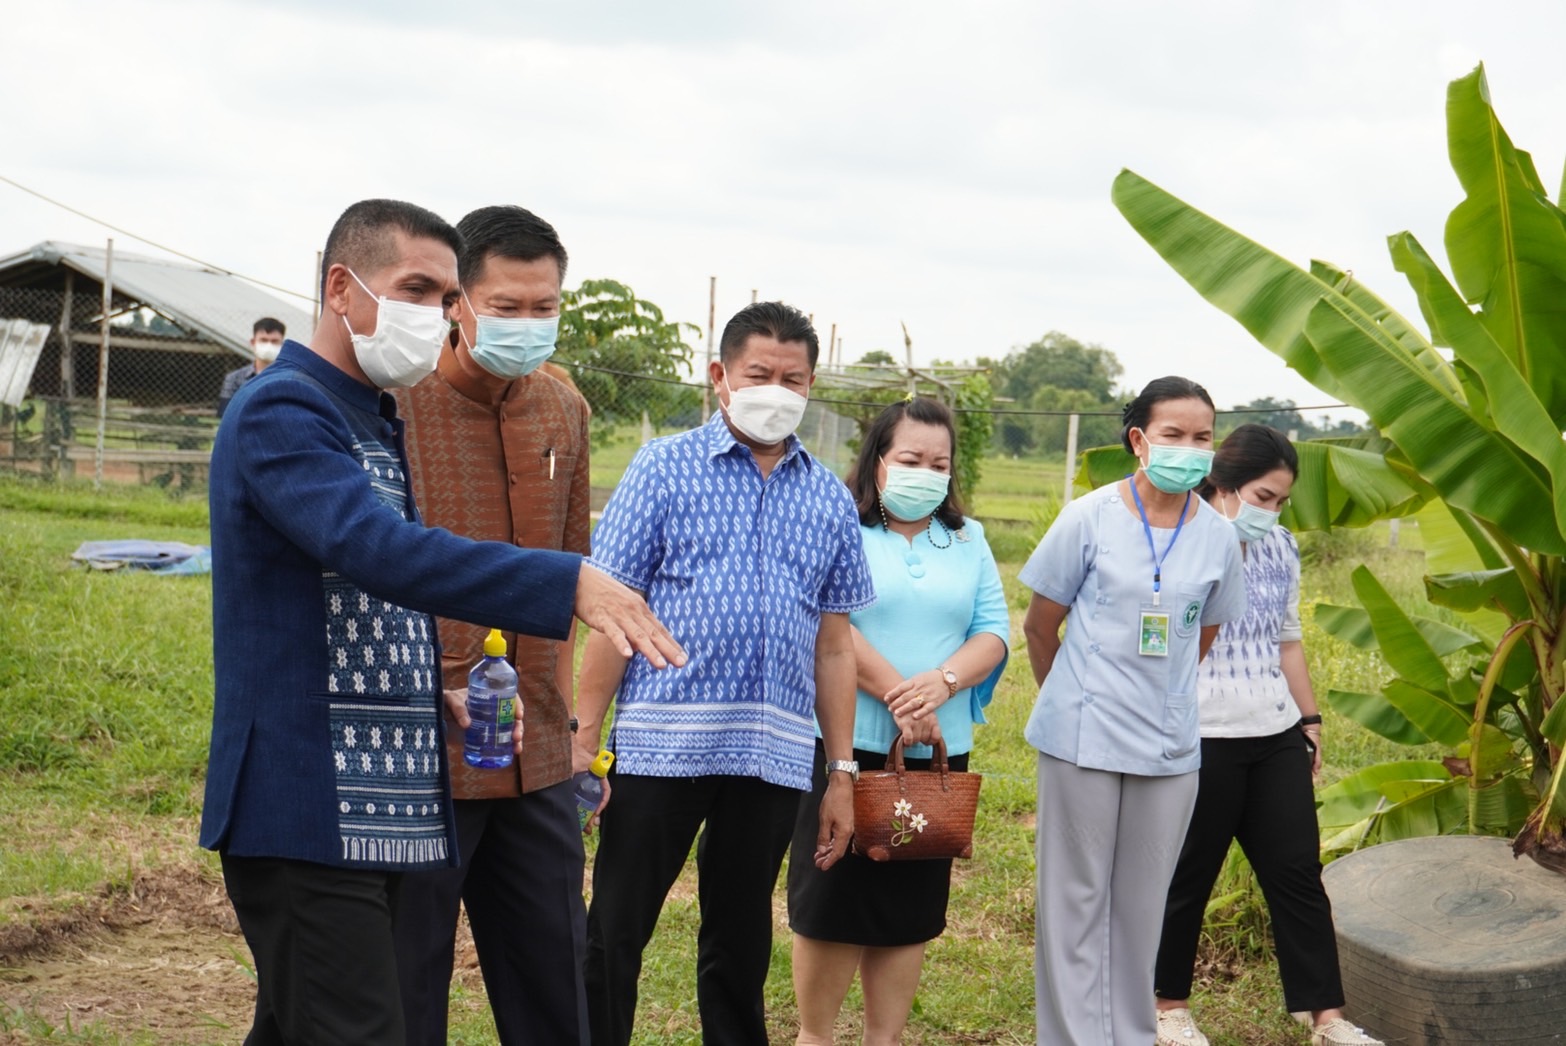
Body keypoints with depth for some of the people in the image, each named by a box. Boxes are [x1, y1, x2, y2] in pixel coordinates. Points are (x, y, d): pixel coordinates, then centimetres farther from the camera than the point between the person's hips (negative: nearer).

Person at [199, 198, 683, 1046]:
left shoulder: (381, 424, 17)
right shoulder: (280, 413, -13)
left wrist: (449, 688, 10)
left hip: (381, 809, 9)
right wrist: (571, 584, -38)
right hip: (308, 811, -9)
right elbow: (378, 549, -30)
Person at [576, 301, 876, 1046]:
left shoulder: (829, 499, 11)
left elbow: (833, 645, 13)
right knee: (613, 935, 2)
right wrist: (583, 740, -8)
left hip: (775, 756, 3)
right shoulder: (664, 468, 1)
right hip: (660, 745, -3)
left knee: (741, 945, 13)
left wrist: (842, 772, 10)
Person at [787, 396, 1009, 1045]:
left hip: (939, 752, 5)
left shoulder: (969, 541, 14)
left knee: (912, 905, 9)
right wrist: (897, 694, -19)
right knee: (833, 897, 0)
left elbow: (993, 632, 4)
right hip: (847, 744, -4)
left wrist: (943, 682, -15)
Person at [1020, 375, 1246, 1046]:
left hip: (1170, 749, 3)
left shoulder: (1219, 537, 2)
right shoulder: (1090, 518, -6)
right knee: (1076, 901, 4)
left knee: (1141, 907, 11)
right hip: (1082, 740, -3)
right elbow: (1039, 626, 3)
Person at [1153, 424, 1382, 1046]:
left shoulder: (1280, 547, 10)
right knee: (1188, 878, 6)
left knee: (1299, 873, 6)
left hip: (1276, 738, 6)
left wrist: (1310, 718, 19)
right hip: (1202, 741, -6)